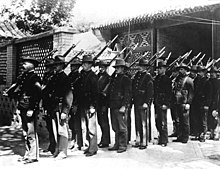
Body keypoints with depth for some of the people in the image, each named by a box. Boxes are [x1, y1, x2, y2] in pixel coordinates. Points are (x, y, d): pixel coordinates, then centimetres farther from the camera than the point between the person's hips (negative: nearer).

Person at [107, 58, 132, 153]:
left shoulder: (126, 79, -6)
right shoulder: (114, 78, 16)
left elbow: (127, 94, -12)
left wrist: (124, 106, -18)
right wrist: (109, 104, 14)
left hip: (120, 107, -8)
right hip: (113, 107, 8)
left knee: (122, 127, -1)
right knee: (115, 127, 13)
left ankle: (123, 146, 7)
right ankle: (117, 144, 22)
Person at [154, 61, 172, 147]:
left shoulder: (167, 79, -5)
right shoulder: (156, 79, 15)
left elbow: (169, 93, -9)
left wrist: (166, 104, -16)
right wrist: (154, 102, 14)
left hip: (163, 103, -7)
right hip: (157, 103, 7)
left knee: (163, 123, -4)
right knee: (157, 122, 11)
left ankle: (164, 141, 4)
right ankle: (161, 138, 23)